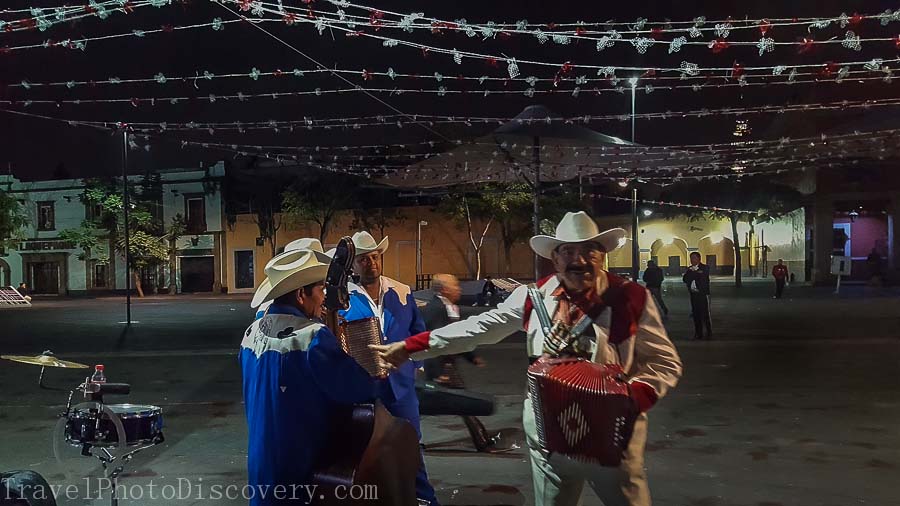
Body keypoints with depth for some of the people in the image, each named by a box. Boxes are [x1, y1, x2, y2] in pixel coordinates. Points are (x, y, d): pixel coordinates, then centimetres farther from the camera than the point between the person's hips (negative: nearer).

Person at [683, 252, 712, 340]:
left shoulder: (704, 268, -3)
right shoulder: (690, 269, 14)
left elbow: (702, 277, -19)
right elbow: (685, 279, 1)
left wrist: (692, 273, -7)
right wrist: (695, 273, -12)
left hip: (703, 294, -5)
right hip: (693, 294, 5)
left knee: (705, 314, -4)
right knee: (696, 314, 6)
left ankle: (708, 333, 0)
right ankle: (698, 333, 13)